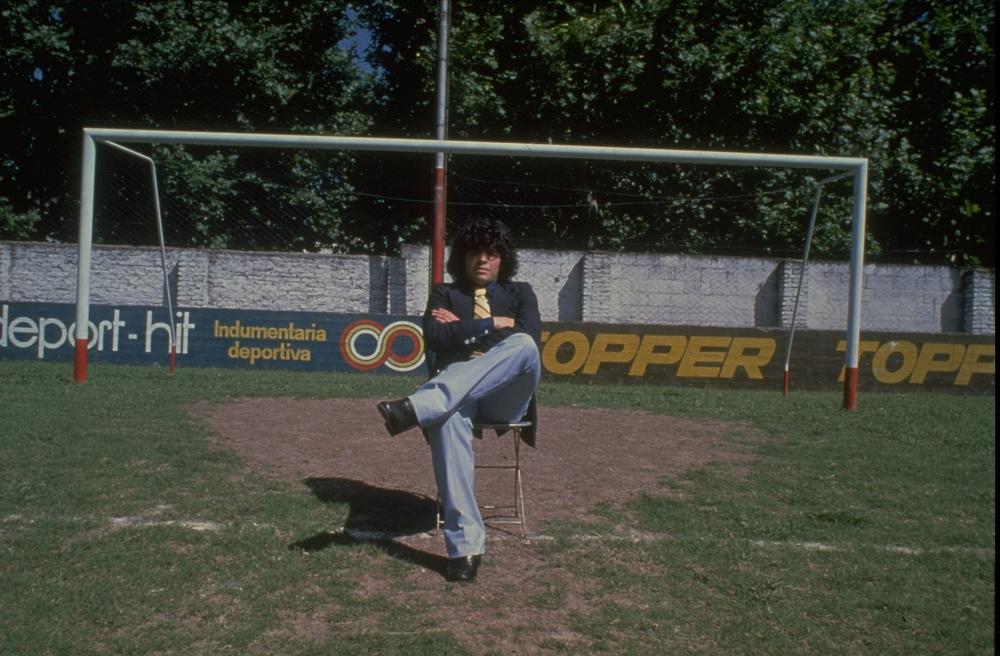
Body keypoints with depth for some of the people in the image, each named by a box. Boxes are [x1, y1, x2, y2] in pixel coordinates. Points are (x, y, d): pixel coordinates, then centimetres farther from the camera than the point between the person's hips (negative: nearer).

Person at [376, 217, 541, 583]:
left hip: (506, 398, 1)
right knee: (448, 416, -41)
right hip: (454, 394, 0)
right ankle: (466, 543, -38)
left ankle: (417, 407, -45)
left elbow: (531, 335, -2)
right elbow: (435, 339, -2)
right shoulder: (444, 293, 19)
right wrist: (492, 325, -4)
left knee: (523, 345, -34)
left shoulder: (520, 292, 20)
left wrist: (464, 328, -1)